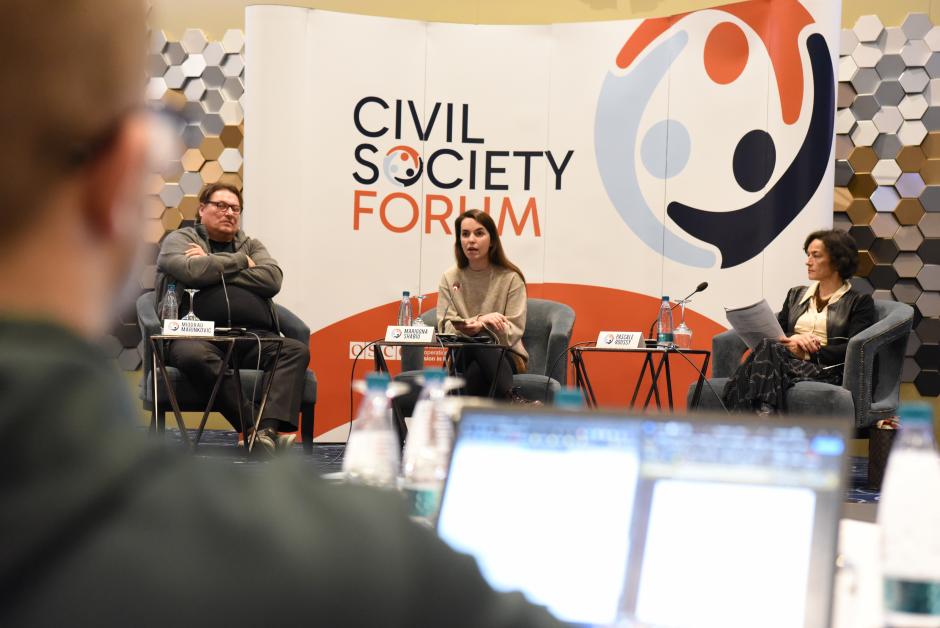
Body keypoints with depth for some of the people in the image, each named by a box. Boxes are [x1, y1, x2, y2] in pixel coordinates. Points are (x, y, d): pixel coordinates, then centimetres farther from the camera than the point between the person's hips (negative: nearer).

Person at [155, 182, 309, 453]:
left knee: (297, 350, -25)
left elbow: (272, 280, 4)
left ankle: (268, 430, -42)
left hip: (253, 338, 4)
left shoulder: (251, 245, 26)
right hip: (198, 335, -3)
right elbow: (193, 271, -8)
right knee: (195, 355, -39)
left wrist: (214, 265, 2)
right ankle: (254, 428, -39)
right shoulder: (179, 240, 17)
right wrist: (240, 261, 7)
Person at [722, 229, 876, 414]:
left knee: (768, 350, -35)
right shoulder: (796, 294, 28)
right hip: (786, 359, 4)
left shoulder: (860, 302, 13)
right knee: (768, 346, -34)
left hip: (824, 370, -4)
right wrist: (794, 339, -7)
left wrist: (807, 353, -11)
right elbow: (774, 333, 17)